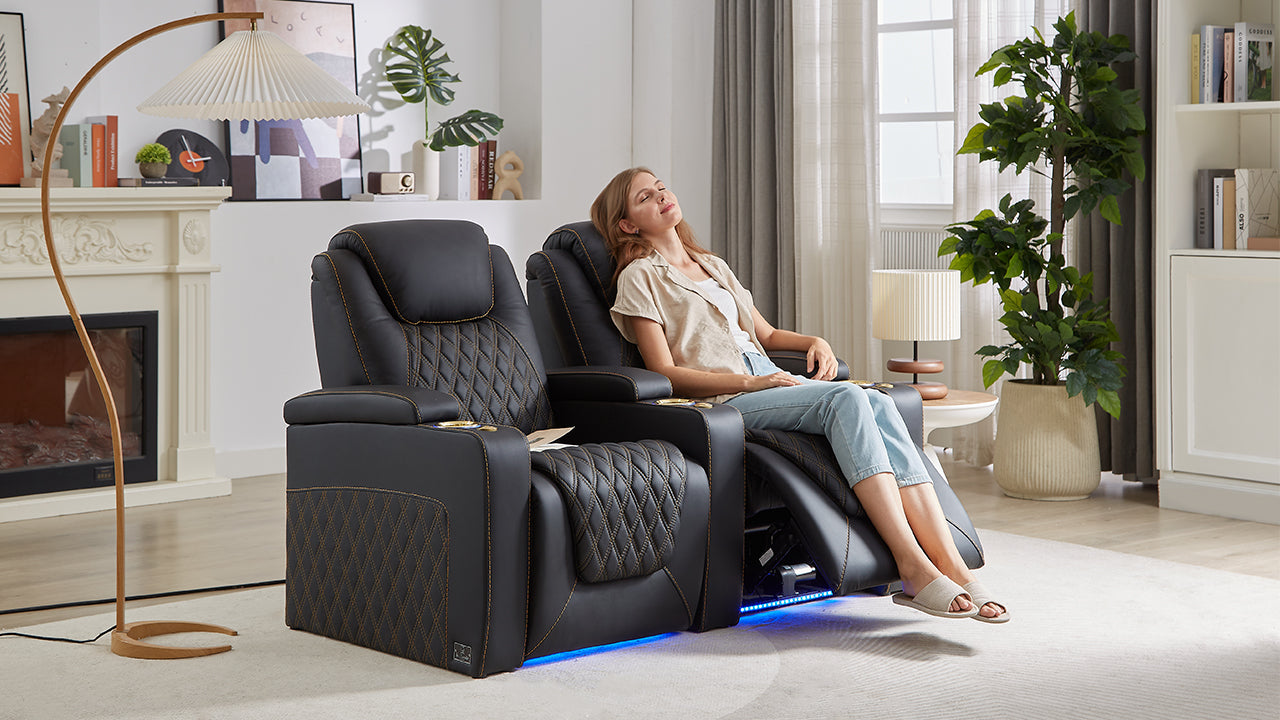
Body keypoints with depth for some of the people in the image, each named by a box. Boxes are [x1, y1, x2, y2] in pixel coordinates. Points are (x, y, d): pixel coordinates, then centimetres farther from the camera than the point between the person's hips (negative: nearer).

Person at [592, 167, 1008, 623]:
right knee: (846, 399, -32)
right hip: (720, 400, -7)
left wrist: (814, 342, 10)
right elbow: (665, 372, -5)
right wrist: (749, 382, -15)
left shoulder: (713, 266, 29)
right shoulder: (639, 277, 6)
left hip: (767, 378, 7)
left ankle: (952, 565, -36)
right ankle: (913, 566, -41)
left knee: (878, 405, -24)